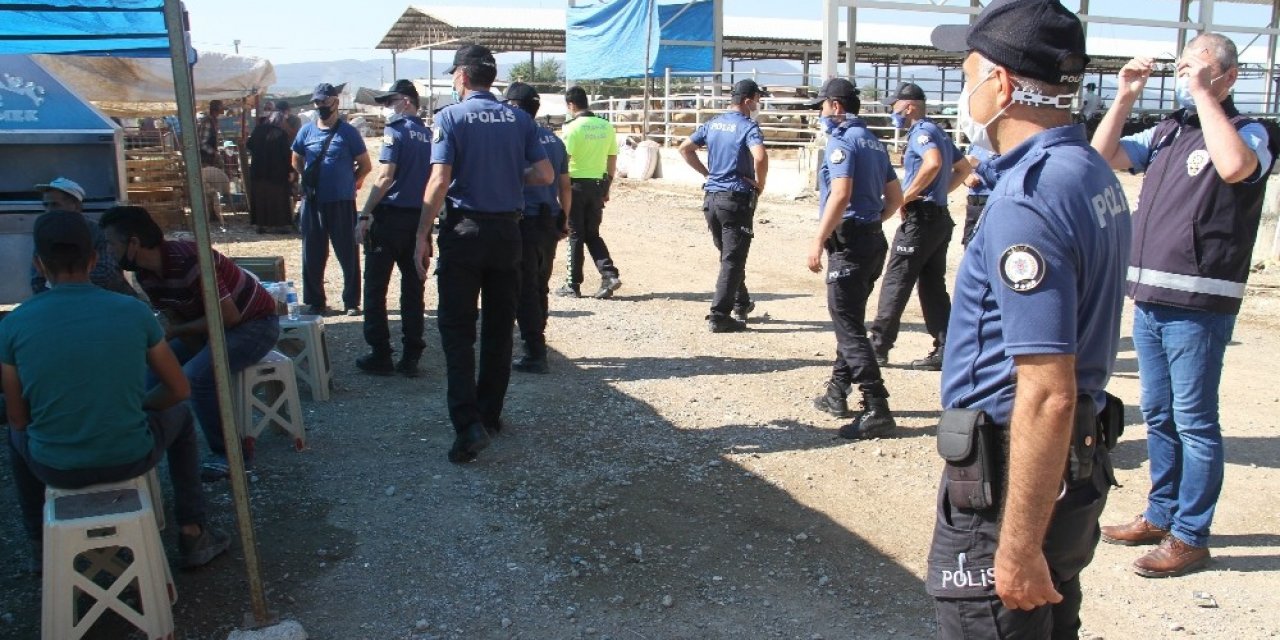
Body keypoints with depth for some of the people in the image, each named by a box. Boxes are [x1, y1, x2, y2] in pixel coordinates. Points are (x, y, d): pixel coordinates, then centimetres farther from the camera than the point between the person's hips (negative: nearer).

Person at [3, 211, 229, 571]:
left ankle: (40, 546, 46)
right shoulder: (133, 312, -10)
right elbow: (179, 389, 1)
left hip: (54, 468, 1)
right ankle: (193, 536, 30)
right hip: (129, 459, -1)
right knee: (179, 415, 32)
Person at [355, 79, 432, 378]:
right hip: (420, 219, 6)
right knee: (413, 289, 8)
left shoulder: (396, 130, -9)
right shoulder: (429, 134, 10)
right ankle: (411, 357, 11)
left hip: (391, 217, -6)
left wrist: (364, 216, -13)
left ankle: (380, 355, 5)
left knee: (376, 288, 4)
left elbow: (386, 177, -16)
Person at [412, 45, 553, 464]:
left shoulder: (451, 117, -7)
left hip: (464, 230, -4)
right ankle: (490, 414, 22)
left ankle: (468, 425, -12)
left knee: (458, 331, -1)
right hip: (507, 230, 4)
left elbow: (439, 181, -15)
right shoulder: (520, 120, 4)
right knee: (499, 329, 13)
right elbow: (545, 175, 0)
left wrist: (422, 237, -10)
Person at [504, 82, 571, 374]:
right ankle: (537, 345, 29)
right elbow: (565, 186, 15)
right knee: (540, 287, 18)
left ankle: (535, 354, 0)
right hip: (550, 223, 7)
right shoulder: (554, 140, 10)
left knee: (525, 290, -1)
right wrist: (564, 220, 24)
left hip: (525, 222, -7)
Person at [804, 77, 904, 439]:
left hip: (849, 242, -10)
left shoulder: (842, 140, -11)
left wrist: (819, 241, -22)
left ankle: (877, 409, -11)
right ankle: (837, 394, 28)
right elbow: (895, 198, 19)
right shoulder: (873, 142, 16)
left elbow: (841, 194, -24)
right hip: (873, 240, 10)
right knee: (850, 320, 18)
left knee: (849, 326, -8)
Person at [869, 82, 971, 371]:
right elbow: (963, 168, 26)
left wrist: (907, 196, -22)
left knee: (896, 282, -4)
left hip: (921, 217, -10)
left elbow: (933, 163, -31)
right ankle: (945, 349, 9)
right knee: (933, 285, 10)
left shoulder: (921, 132, -11)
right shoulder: (938, 132, 18)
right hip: (940, 217, 10)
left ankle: (878, 346, 0)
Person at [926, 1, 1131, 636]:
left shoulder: (1028, 198, -23)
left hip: (1015, 479, -10)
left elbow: (1048, 394, -27)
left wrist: (1019, 547, -22)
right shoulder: (1096, 174, 7)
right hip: (1080, 463, 10)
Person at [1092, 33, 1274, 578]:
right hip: (1148, 296, 7)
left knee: (1194, 421, 0)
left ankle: (1190, 537, 9)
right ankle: (1161, 515, 29)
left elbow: (1234, 166, -27)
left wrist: (1203, 94, -19)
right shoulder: (1164, 132, 14)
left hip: (1198, 303, -7)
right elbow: (1102, 157, 13)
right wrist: (1125, 97, 3)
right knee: (1157, 415, 15)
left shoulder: (1247, 133, -5)